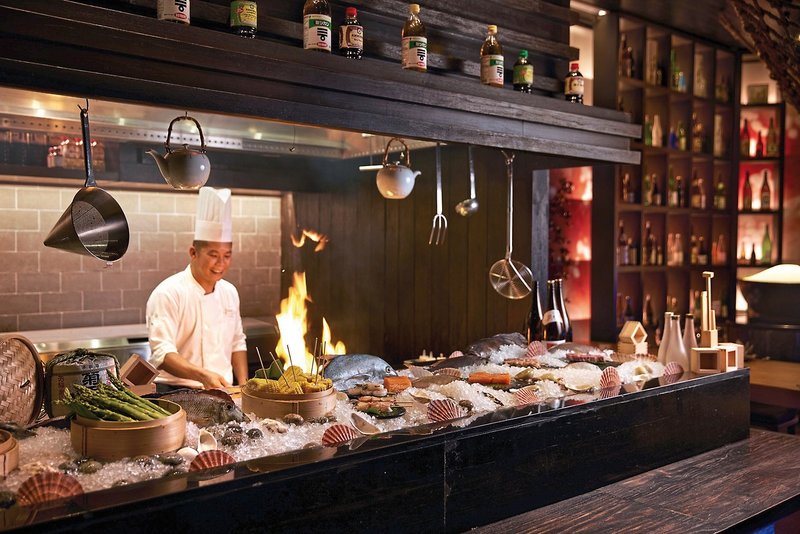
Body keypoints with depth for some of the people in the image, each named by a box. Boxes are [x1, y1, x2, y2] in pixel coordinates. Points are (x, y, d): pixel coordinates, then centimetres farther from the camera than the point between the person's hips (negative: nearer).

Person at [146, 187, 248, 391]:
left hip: (222, 391, 6)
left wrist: (243, 384, 8)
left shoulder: (229, 292, 12)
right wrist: (203, 376, -32)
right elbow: (162, 353, -19)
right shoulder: (168, 293, -11)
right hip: (176, 392, -5)